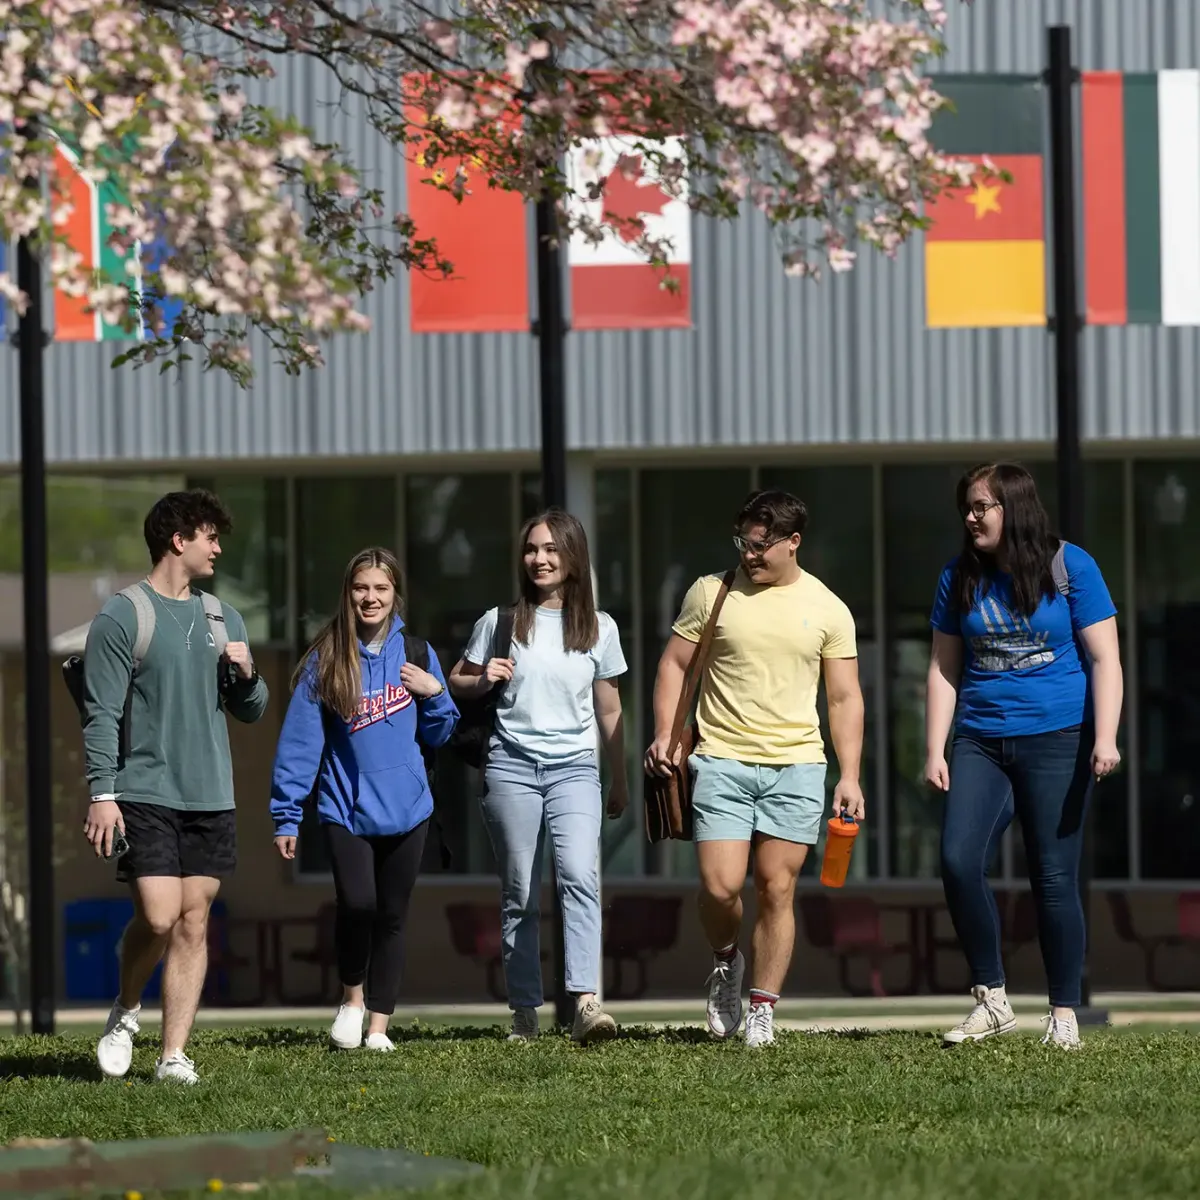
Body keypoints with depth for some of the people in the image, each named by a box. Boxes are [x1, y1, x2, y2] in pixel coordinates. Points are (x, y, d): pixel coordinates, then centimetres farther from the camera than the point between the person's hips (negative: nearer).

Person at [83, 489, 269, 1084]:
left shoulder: (223, 618, 14)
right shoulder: (121, 618, -4)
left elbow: (251, 711, 18)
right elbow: (101, 715, -7)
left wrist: (245, 673, -3)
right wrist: (102, 793, -14)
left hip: (211, 799, 5)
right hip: (144, 796, -5)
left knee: (194, 924, 1)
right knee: (158, 919, -13)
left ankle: (173, 1055, 4)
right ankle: (126, 1010, 15)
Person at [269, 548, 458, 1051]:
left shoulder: (413, 652, 5)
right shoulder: (326, 660, -2)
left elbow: (437, 736, 13)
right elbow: (299, 740, -4)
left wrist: (434, 694, -7)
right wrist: (286, 815, -7)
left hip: (405, 811, 2)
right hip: (346, 808, -2)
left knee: (391, 917, 6)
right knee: (357, 904, -19)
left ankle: (379, 1025, 16)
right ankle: (352, 997, 6)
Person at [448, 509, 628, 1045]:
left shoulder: (599, 628, 8)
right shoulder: (500, 622, 6)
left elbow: (608, 710, 15)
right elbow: (457, 682, 16)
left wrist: (619, 780, 17)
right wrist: (483, 679, -6)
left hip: (575, 767, -1)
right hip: (512, 765, 1)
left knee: (579, 875, -21)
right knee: (519, 895, 2)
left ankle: (585, 1003, -32)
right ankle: (525, 1012, 9)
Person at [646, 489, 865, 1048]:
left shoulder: (827, 610, 5)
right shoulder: (711, 592, 3)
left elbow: (844, 698, 8)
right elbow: (674, 664, 10)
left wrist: (850, 775, 0)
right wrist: (665, 733, -3)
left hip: (796, 768, 1)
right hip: (721, 761, 0)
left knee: (776, 889, -1)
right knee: (720, 886, -11)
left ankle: (763, 1007, 9)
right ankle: (726, 962, 19)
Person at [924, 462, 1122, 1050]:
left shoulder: (1069, 566, 0)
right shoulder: (960, 578, 10)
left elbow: (1104, 658, -2)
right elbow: (943, 669, 13)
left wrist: (1105, 739, -12)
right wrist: (935, 751, 5)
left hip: (1056, 742, -3)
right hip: (980, 743, 3)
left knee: (1054, 878, -3)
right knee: (958, 862, -14)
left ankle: (1064, 1014, 7)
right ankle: (991, 1000, -2)